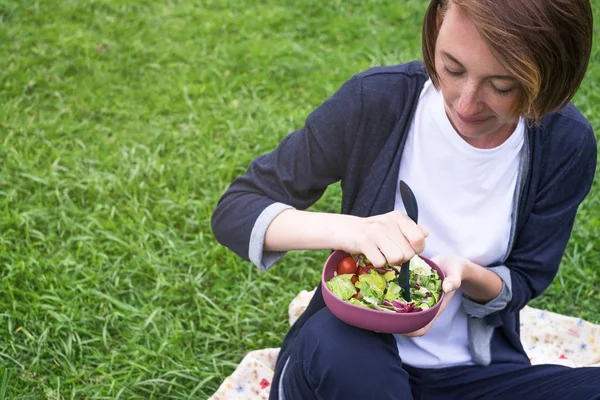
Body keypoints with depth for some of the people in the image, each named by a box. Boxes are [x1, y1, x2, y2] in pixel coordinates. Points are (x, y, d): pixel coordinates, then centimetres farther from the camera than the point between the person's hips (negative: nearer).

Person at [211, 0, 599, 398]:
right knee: (330, 341, -36)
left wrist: (466, 274, -23)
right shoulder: (377, 100, -17)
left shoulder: (568, 145, -12)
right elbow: (234, 211, -13)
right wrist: (344, 228, -33)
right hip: (353, 355, -1)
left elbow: (523, 282, 1)